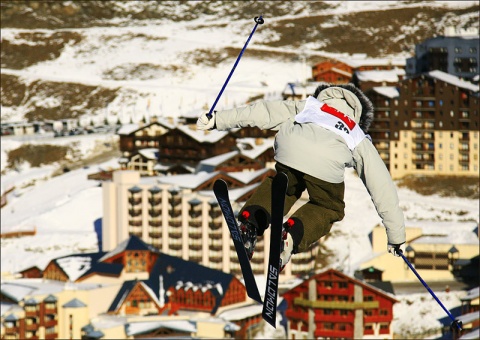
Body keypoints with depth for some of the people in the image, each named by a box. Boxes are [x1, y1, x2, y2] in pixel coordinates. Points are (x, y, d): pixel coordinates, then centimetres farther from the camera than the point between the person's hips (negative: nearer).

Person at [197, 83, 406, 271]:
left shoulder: (307, 106, 42)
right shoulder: (360, 141, 38)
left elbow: (264, 111, 33)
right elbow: (381, 185, 37)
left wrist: (218, 120, 34)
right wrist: (396, 235, 42)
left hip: (288, 147, 2)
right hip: (326, 162, -2)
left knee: (286, 188, 34)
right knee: (328, 207, 25)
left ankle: (250, 222, 7)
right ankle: (293, 234, -5)